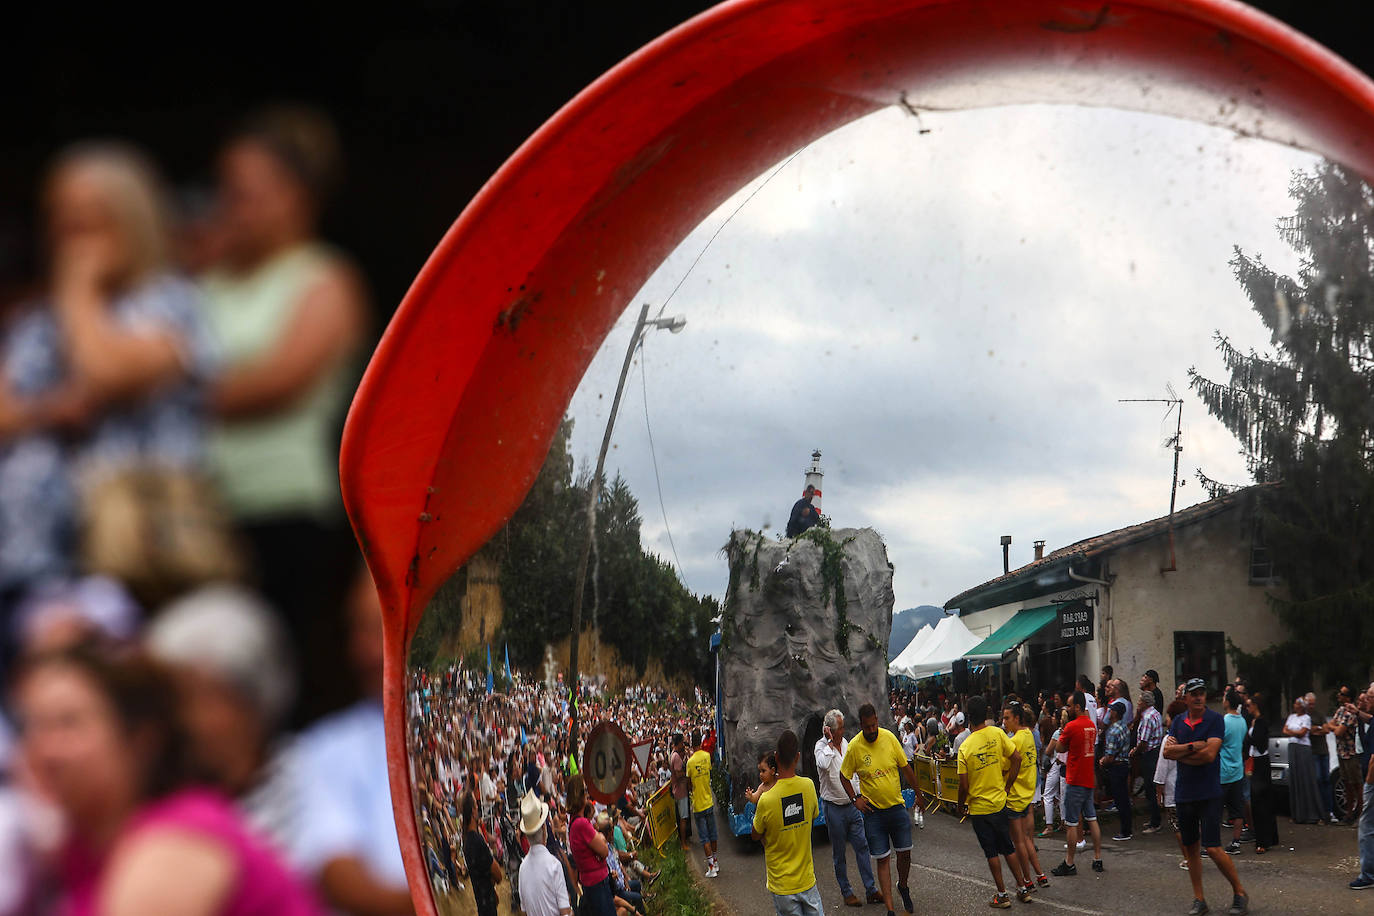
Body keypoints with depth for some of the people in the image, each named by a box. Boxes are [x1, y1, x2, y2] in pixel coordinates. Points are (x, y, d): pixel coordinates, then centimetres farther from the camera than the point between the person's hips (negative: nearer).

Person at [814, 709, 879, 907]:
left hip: (852, 804, 6)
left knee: (862, 846, 5)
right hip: (834, 807, -6)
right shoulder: (821, 746, -12)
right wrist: (830, 742, -25)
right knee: (839, 852, 5)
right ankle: (846, 892, 15)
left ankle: (871, 890, 9)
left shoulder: (844, 743, 8)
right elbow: (824, 764, -36)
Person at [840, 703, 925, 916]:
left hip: (897, 807, 2)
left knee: (905, 853, 8)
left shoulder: (889, 737, -6)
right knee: (883, 859, -1)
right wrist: (855, 799, -7)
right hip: (873, 811, -2)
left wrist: (918, 794, 11)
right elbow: (844, 777, 3)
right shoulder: (854, 747, -11)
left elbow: (905, 768, 6)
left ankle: (903, 887, 38)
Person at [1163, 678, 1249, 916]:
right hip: (1184, 793, 5)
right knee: (1191, 848, 9)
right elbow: (1167, 751, -2)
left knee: (1212, 848, -10)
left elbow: (1209, 754, -16)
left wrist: (1179, 751, -7)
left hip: (1208, 793, -5)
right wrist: (1193, 747, -15)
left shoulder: (1215, 719, -6)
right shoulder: (1178, 722, 10)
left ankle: (1240, 893, 6)